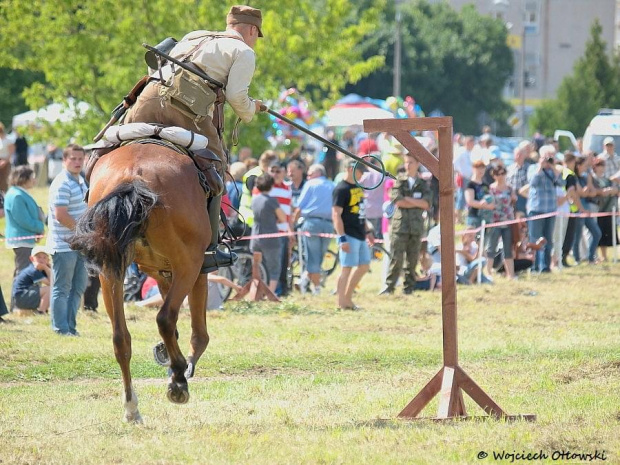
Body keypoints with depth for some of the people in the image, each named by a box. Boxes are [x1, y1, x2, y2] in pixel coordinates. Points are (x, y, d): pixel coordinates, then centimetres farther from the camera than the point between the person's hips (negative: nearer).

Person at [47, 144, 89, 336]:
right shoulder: (62, 184, -17)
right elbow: (61, 215, -24)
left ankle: (70, 326, 20)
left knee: (78, 287, 13)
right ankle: (61, 329, 3)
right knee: (62, 289, -2)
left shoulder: (80, 180, 12)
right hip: (64, 246, -9)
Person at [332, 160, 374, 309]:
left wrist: (367, 232, 22)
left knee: (364, 266, 13)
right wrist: (342, 238, -23)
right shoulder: (341, 189, -14)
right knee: (347, 268, -7)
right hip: (349, 236, -9)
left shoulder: (358, 187, 15)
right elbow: (336, 215, -18)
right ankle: (341, 303, -3)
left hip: (360, 235, 10)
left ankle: (347, 298, 21)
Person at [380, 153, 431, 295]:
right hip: (400, 224, -3)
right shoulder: (399, 181, 5)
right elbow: (397, 201, -9)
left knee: (413, 258, 3)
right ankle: (389, 286, -3)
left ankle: (409, 287, 10)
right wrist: (418, 203, -4)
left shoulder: (423, 184, 11)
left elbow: (427, 204, -2)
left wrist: (408, 199, -9)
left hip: (416, 226, 3)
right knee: (397, 257, -8)